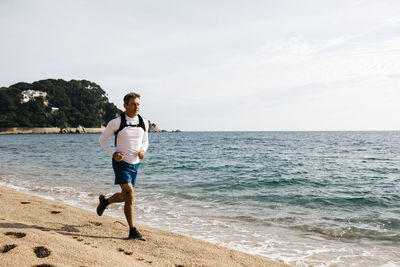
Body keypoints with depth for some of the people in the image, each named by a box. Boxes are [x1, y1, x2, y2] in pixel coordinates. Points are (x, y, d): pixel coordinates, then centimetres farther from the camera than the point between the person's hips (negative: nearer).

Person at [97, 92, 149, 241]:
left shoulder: (144, 123, 1)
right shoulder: (116, 122, -11)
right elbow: (102, 139, 0)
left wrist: (143, 151, -8)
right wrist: (113, 153, -15)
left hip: (135, 164, 5)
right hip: (121, 163, -5)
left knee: (126, 196, 17)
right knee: (130, 195, -15)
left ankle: (104, 201, 47)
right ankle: (133, 231, -5)